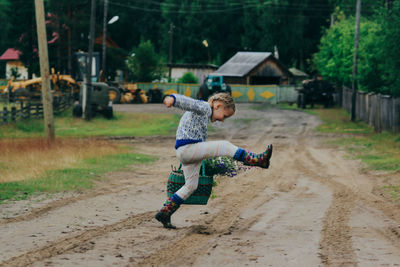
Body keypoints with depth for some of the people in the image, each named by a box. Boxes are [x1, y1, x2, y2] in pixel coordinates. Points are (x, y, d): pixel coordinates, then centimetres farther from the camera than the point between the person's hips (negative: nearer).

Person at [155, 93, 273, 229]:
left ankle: (164, 213, 12)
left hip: (189, 152, 11)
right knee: (225, 146, -17)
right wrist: (172, 99, -43)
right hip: (187, 149, -11)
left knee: (191, 186, 12)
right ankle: (258, 160, -17)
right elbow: (187, 102, -23)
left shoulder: (203, 113, 27)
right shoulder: (204, 107, -4)